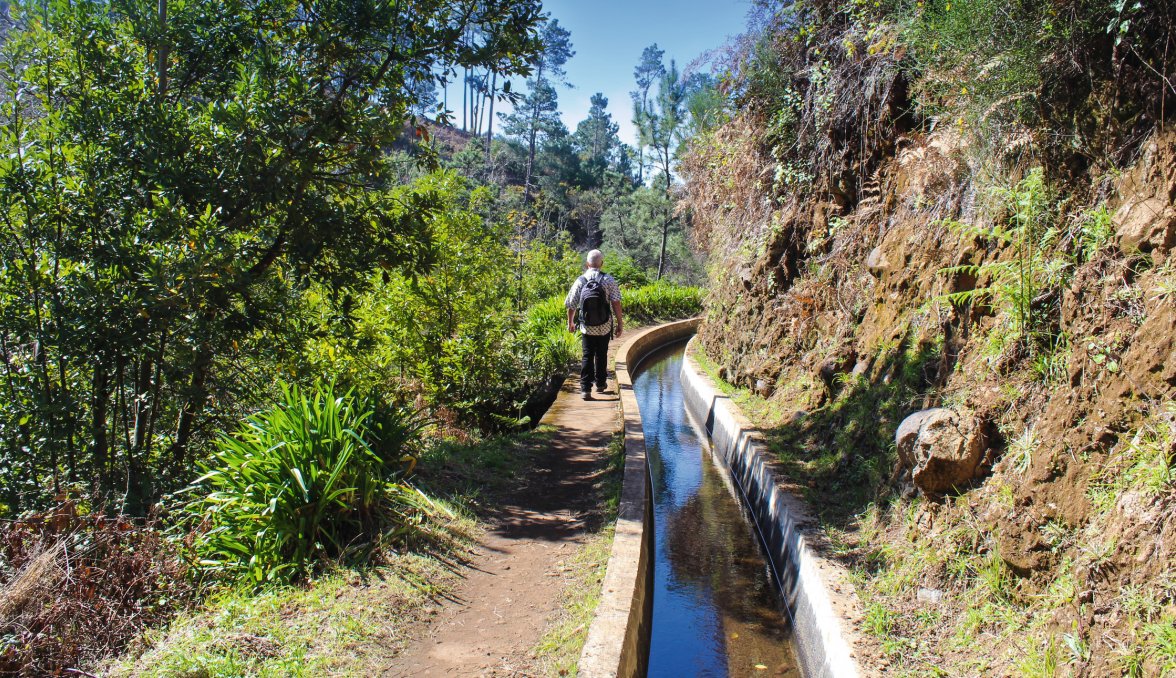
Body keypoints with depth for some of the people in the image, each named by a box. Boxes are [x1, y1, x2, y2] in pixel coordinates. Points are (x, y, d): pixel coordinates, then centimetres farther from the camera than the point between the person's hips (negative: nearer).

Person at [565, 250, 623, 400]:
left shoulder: (580, 281, -2)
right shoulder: (608, 280, -5)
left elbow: (571, 305, 3)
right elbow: (616, 303, -9)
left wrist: (570, 322, 18)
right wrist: (620, 323, -1)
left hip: (586, 327, 0)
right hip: (605, 326, 0)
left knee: (587, 356, 4)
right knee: (601, 355, 17)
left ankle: (585, 388, -5)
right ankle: (601, 384, 31)